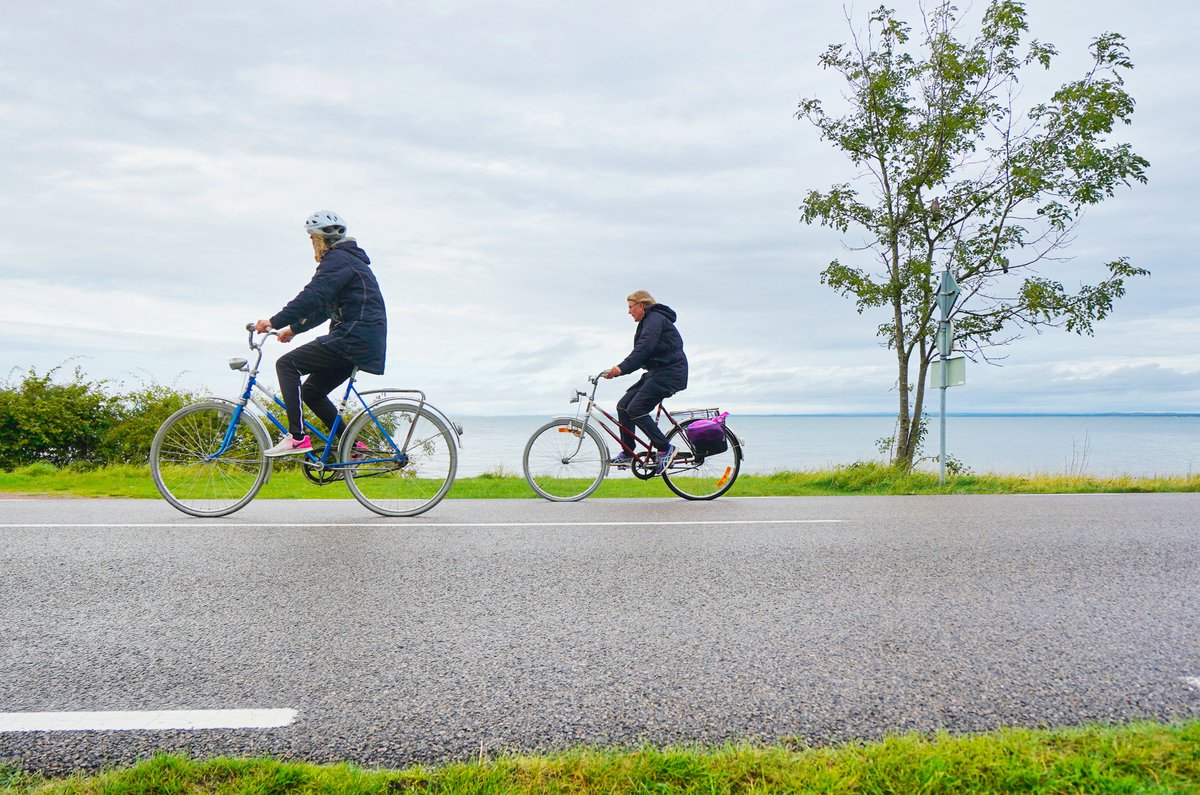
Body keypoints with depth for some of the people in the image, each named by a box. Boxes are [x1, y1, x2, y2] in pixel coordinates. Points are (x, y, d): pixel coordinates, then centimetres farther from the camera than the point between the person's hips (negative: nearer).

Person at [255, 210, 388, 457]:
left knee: (287, 364, -11)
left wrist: (274, 322, -21)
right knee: (311, 392, 14)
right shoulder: (346, 259, 25)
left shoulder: (338, 259, -8)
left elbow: (312, 297, -21)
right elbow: (323, 308, 30)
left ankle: (297, 437, -16)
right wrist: (294, 328, 29)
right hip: (361, 341, 10)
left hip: (354, 338, -10)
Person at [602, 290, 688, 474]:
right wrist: (617, 370, 9)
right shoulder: (648, 322, 22)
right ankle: (627, 453, 8)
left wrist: (621, 368, -33)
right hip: (656, 373, 10)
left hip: (669, 373, -10)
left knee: (636, 409, -18)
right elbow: (641, 353, 19)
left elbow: (644, 348, -25)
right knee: (623, 406, 3)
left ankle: (665, 448, -11)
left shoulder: (655, 318, -9)